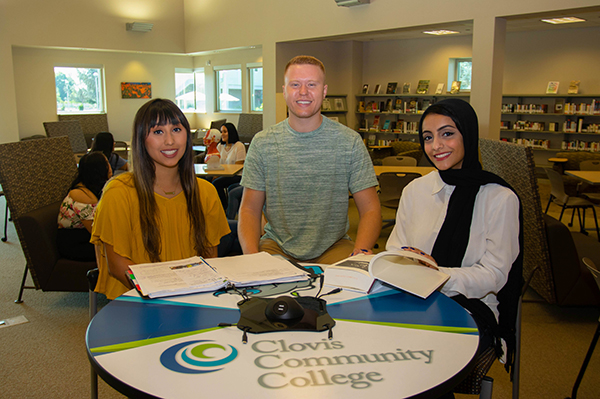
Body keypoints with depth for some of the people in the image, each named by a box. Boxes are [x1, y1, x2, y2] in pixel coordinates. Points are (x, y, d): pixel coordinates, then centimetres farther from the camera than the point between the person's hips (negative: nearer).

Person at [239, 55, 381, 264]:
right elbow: (249, 209, 2)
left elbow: (370, 208, -1)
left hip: (333, 245, 0)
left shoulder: (350, 142, 0)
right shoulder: (262, 143, 1)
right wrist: (252, 257, -17)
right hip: (277, 245, 1)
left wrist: (361, 251, -22)